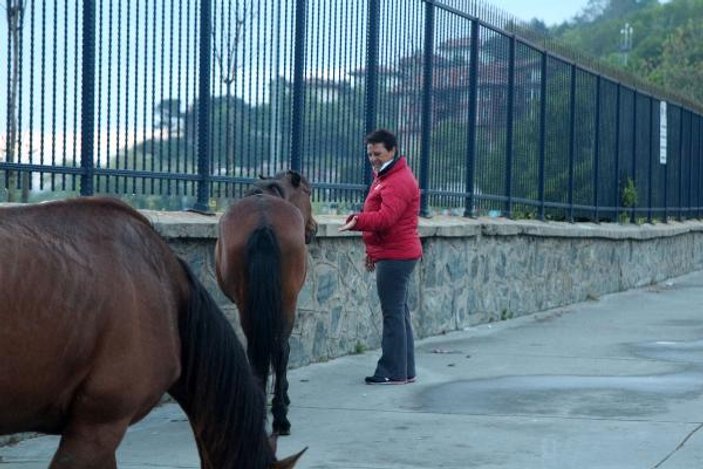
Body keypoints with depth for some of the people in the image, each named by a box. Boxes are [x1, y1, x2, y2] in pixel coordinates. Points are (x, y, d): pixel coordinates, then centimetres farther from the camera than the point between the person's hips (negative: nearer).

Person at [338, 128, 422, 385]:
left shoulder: (398, 181, -16)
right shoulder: (385, 177, 20)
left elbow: (386, 218, -28)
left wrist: (358, 221, -39)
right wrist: (372, 252, 27)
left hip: (395, 257, -11)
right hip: (389, 255, 11)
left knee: (393, 314, -9)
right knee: (399, 313, 13)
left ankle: (394, 372, -7)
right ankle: (405, 371, 19)